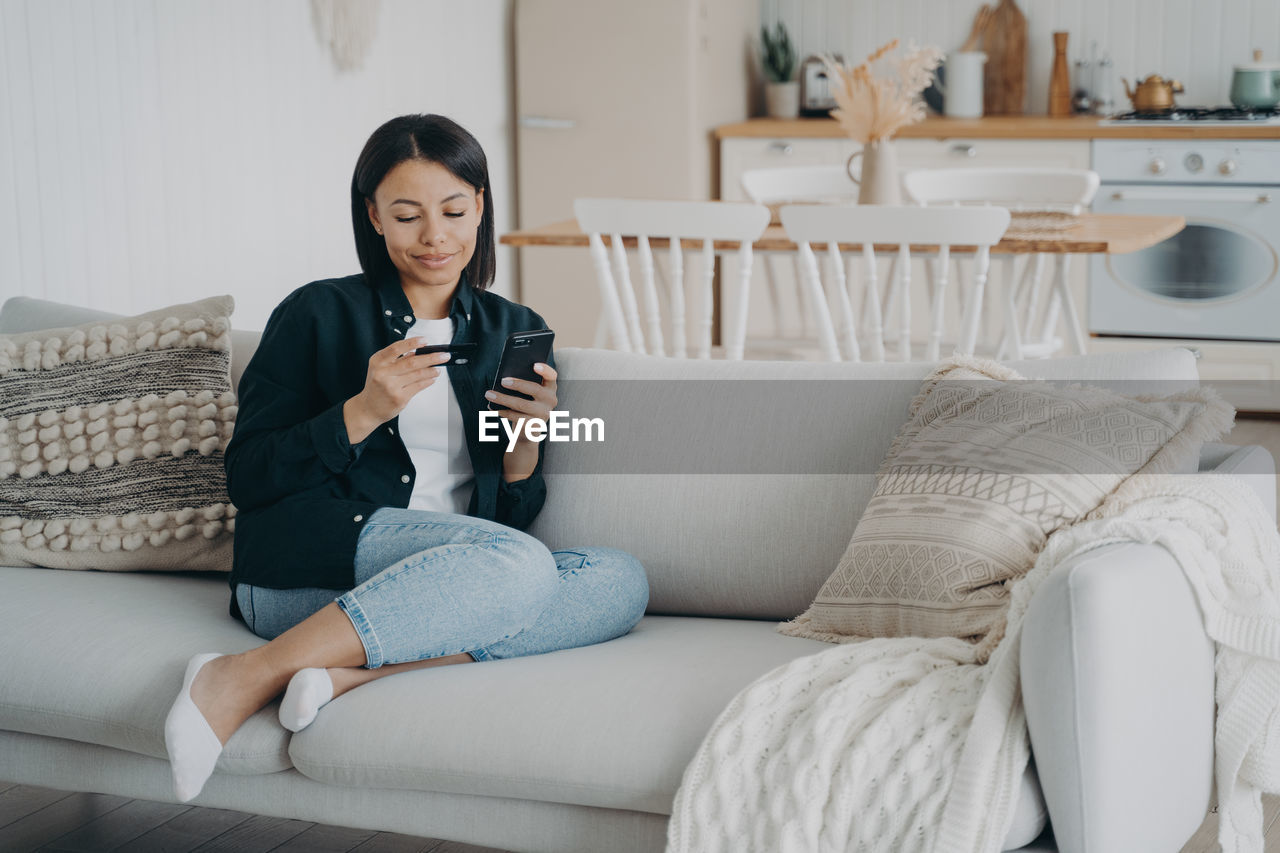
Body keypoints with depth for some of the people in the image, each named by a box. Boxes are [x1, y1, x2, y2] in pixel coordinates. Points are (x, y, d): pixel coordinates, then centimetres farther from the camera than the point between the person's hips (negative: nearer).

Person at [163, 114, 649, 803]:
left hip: (450, 582, 5)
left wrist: (527, 440, -6)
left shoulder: (515, 331, 16)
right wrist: (363, 412, -12)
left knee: (621, 581, -23)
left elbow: (512, 515, 15)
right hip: (306, 568, -5)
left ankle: (355, 672, -30)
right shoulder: (319, 314, 6)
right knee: (517, 564, -33)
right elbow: (246, 479, 0)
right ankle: (246, 679, -29)